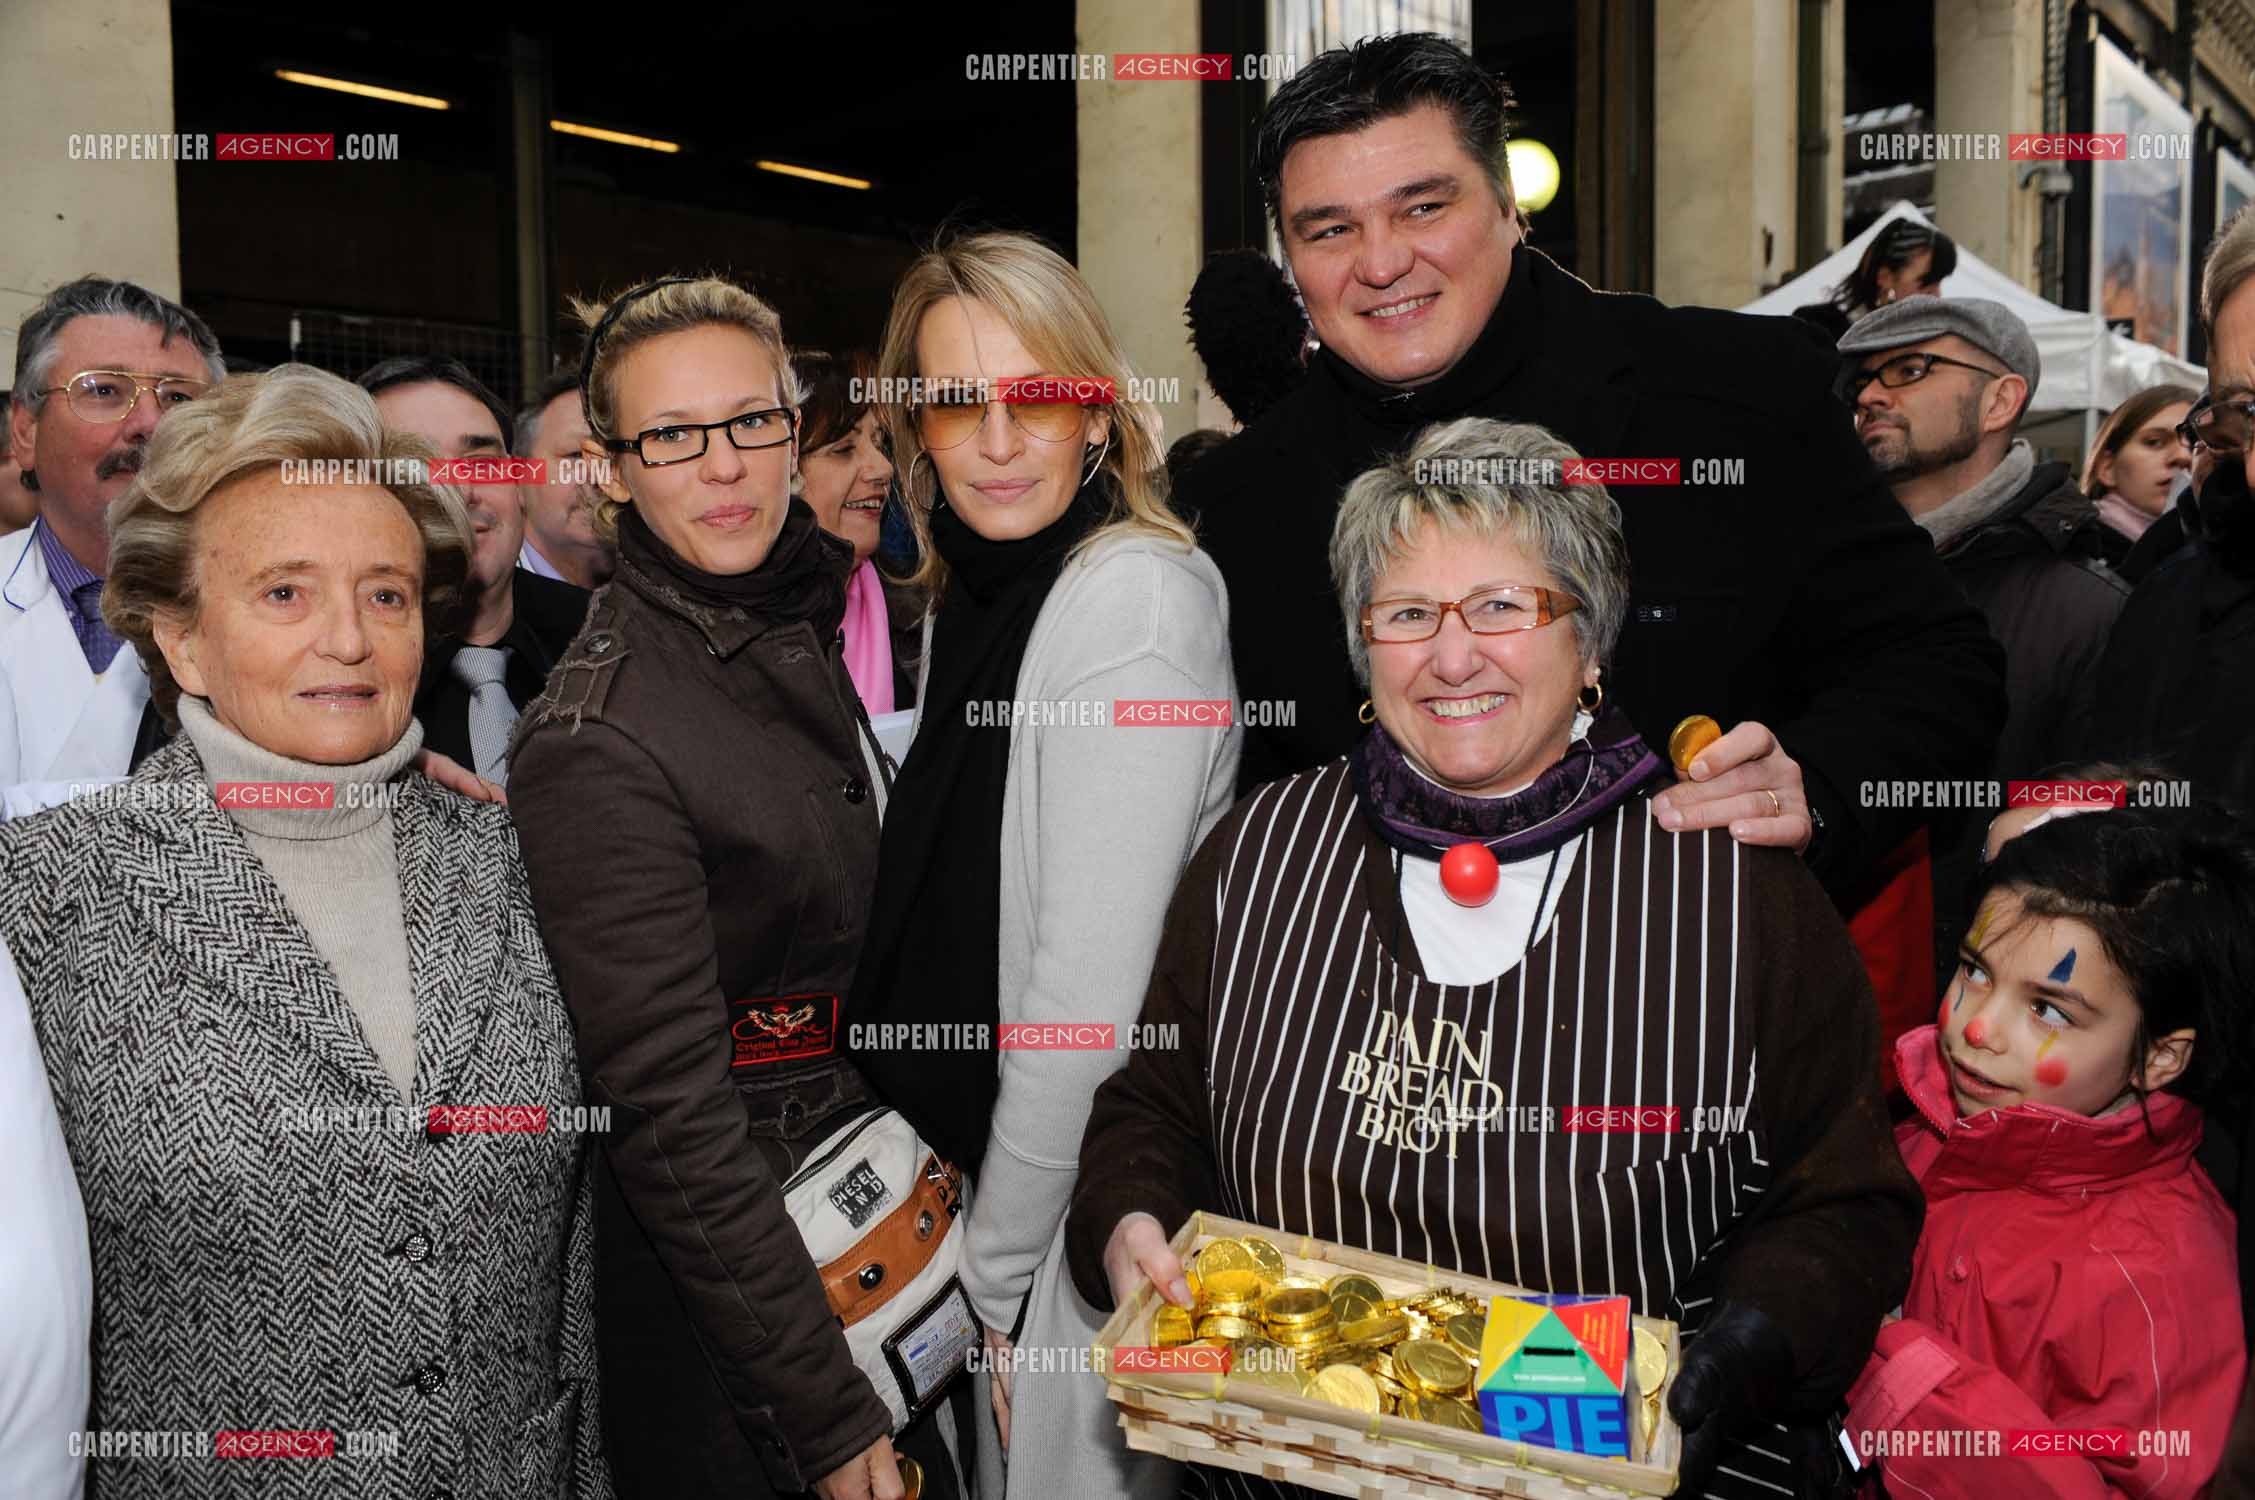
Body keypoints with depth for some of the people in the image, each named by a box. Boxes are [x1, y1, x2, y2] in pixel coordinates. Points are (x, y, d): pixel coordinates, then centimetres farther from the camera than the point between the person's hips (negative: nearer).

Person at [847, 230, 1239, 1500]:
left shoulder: (1138, 596, -19)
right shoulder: (982, 598, 9)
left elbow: (1094, 989, -21)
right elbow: (946, 933, 9)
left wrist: (998, 1263, -14)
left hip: (1090, 1214, -8)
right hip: (989, 1183, 8)